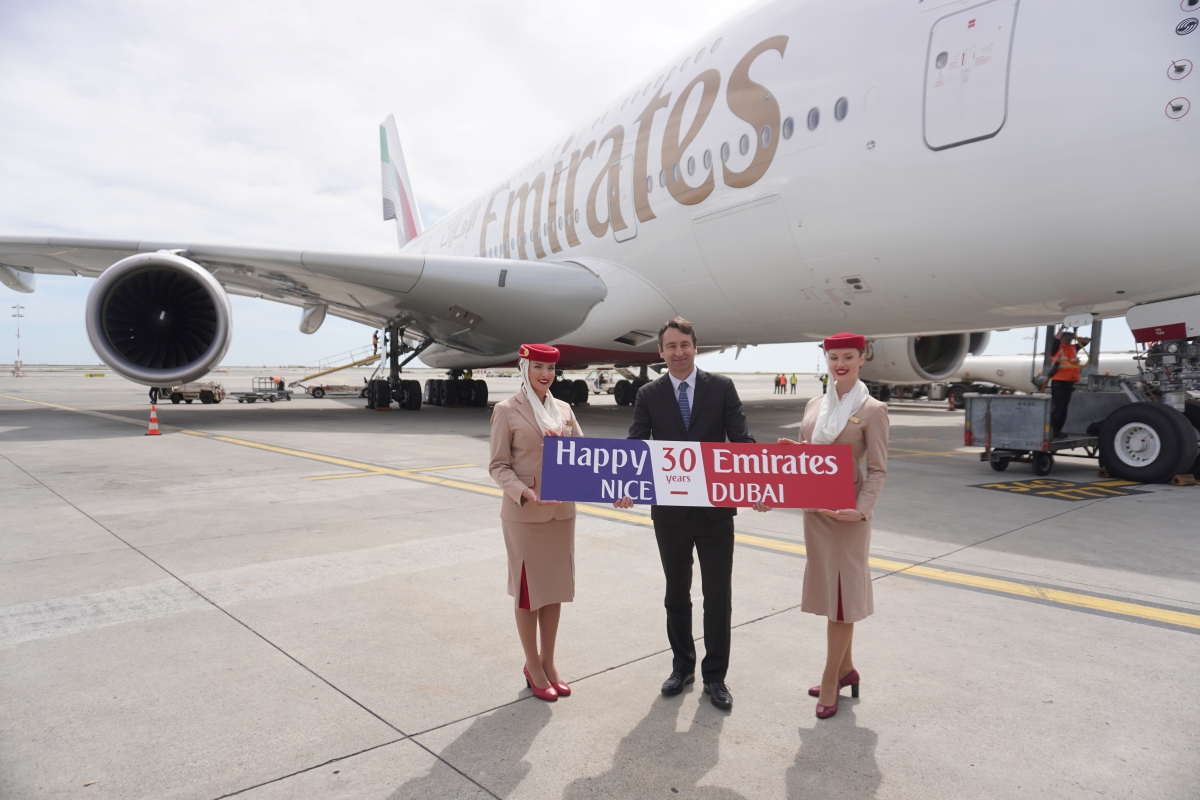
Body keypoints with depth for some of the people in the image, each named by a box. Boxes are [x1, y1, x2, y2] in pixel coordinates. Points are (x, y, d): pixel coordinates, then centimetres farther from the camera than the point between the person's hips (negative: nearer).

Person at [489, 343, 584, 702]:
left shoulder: (563, 409, 8)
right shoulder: (507, 410, -6)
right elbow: (498, 465, -8)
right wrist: (523, 492, -22)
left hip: (562, 510, 5)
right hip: (524, 513, -5)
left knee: (556, 587, 13)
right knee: (528, 589, 6)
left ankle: (548, 662, 29)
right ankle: (533, 667, 22)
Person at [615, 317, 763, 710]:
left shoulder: (722, 387, -1)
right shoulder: (648, 395, 1)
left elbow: (741, 440, -7)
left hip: (716, 509, -1)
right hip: (669, 511, 1)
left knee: (718, 596, 7)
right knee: (676, 594, 16)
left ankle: (715, 676, 25)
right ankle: (682, 666, 36)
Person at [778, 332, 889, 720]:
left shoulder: (872, 410, -8)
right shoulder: (814, 405, 9)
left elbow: (878, 470, -10)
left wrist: (861, 509, -24)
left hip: (846, 512, -6)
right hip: (814, 509, 6)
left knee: (841, 593, 2)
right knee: (827, 590, 14)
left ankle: (830, 681, 14)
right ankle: (845, 669, 30)